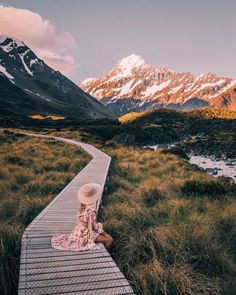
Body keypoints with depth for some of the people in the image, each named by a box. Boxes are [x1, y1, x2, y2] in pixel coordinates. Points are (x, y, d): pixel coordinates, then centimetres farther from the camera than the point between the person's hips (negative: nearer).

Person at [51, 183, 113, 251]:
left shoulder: (83, 205, -3)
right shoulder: (91, 209, -28)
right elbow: (94, 225, -21)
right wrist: (105, 233, -9)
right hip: (86, 234, -9)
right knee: (109, 240, -10)